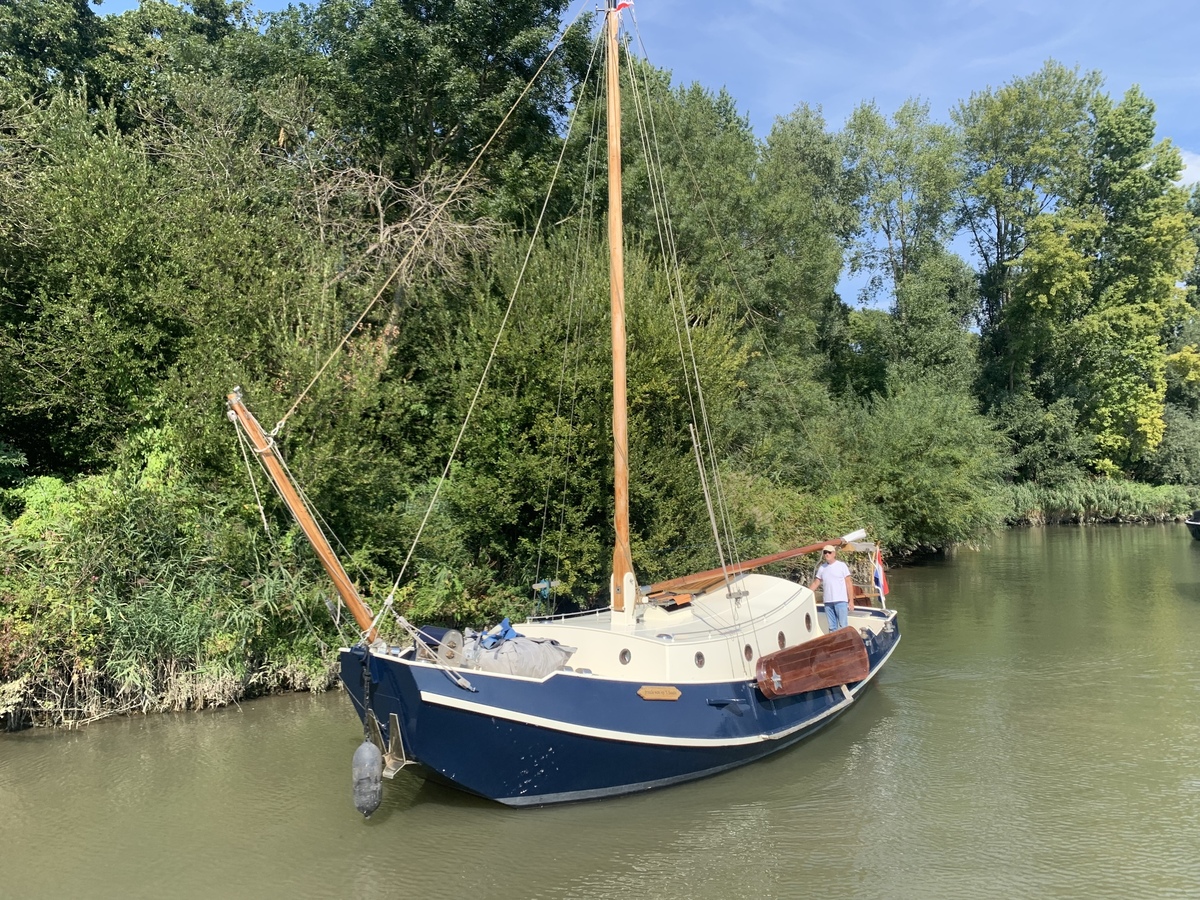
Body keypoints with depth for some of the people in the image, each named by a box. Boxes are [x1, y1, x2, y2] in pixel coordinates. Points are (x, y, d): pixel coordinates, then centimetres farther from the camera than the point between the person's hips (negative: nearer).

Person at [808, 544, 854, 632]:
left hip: (841, 601, -4)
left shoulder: (842, 565, 0)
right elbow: (815, 583, 15)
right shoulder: (822, 568, 11)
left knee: (843, 626, -6)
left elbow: (849, 583, -1)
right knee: (832, 627, 9)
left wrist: (851, 601, -6)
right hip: (828, 602, 4)